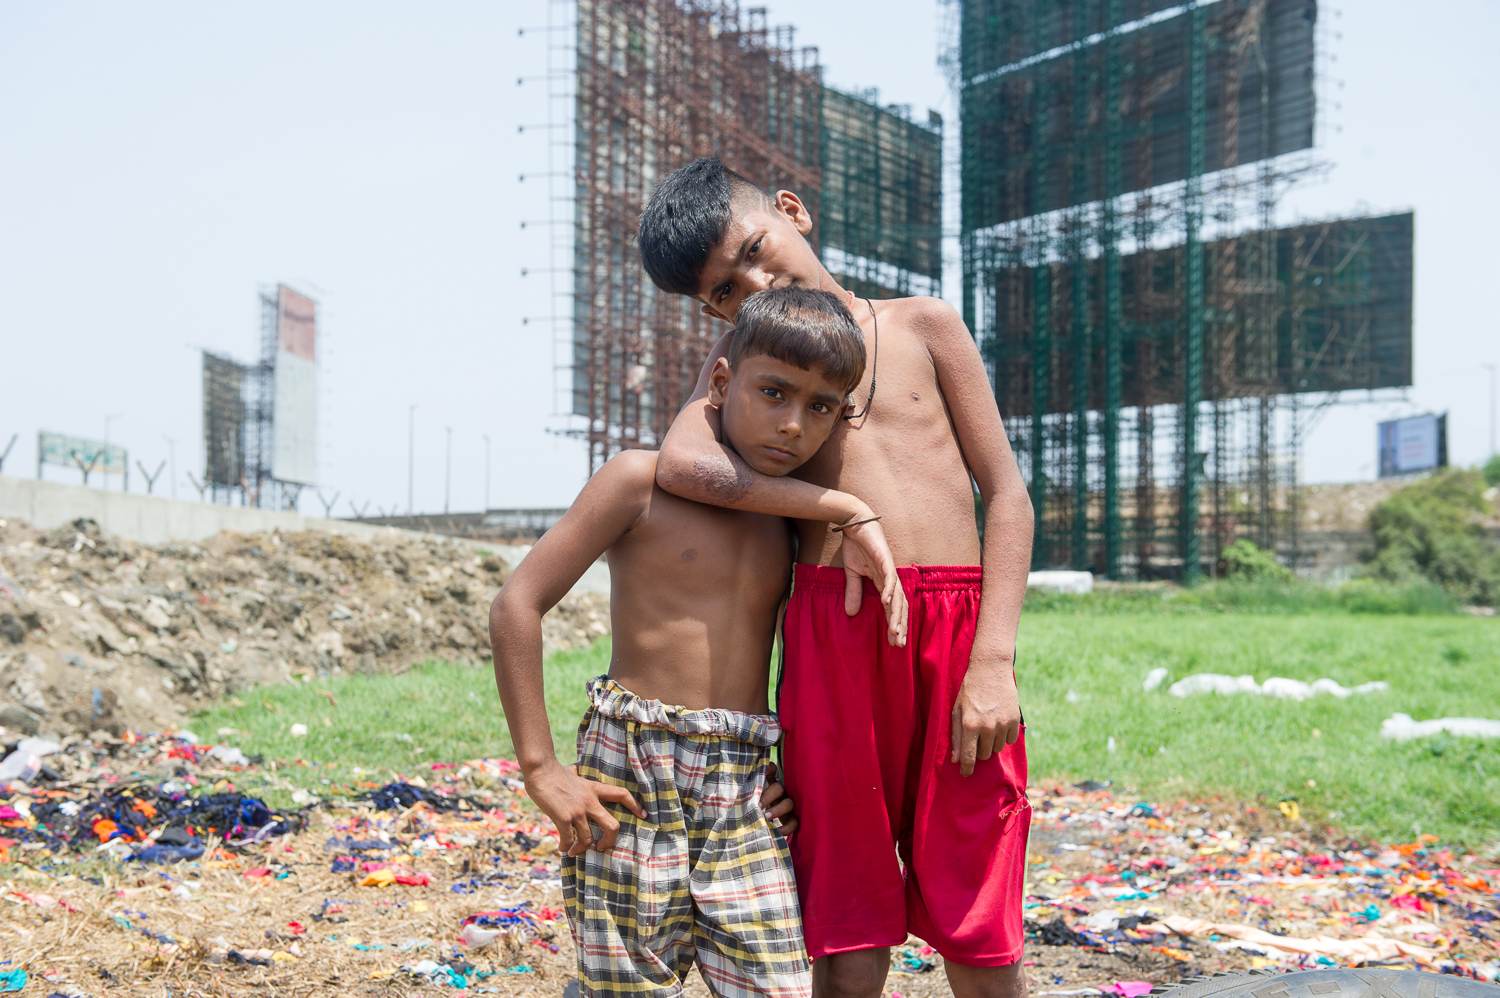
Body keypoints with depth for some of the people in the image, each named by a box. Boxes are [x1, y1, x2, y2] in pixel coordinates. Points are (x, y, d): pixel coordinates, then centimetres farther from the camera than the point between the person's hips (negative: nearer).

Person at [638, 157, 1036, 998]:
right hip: (833, 634, 0)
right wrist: (845, 513, -14)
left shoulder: (924, 325, 14)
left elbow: (1007, 494, 7)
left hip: (959, 629, 0)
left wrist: (994, 659, -5)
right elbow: (683, 463, -7)